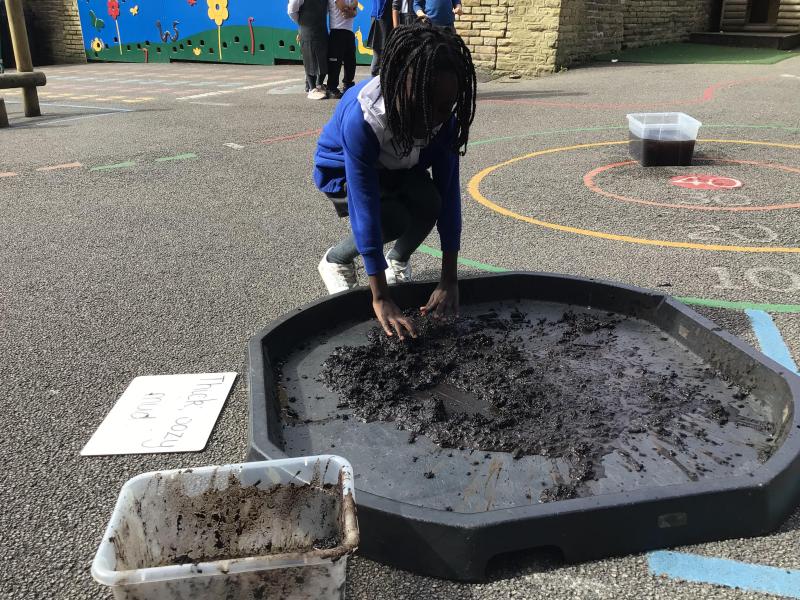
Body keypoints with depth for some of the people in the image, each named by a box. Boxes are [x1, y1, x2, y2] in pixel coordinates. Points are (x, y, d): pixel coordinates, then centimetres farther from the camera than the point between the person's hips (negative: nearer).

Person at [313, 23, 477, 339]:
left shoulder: (443, 116, -28)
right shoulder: (360, 118, -42)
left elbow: (449, 192, -29)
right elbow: (365, 209, -43)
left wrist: (449, 280, -34)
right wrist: (380, 299, -43)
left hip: (396, 168, 4)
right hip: (341, 170, -4)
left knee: (429, 203, -26)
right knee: (394, 221, -28)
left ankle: (399, 261, 7)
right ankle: (336, 260, 4)